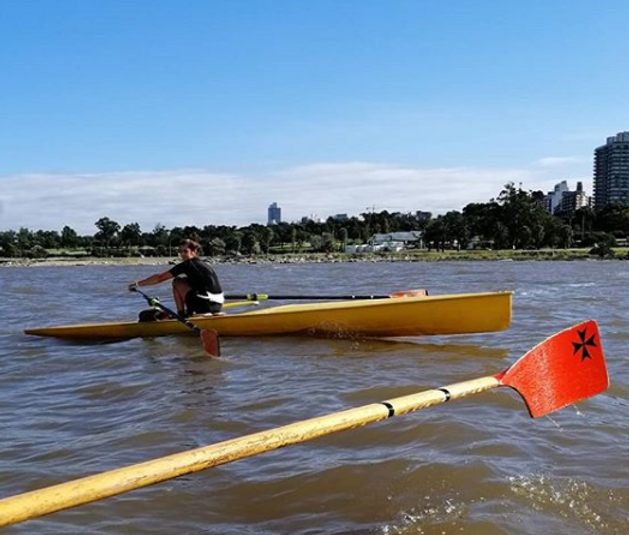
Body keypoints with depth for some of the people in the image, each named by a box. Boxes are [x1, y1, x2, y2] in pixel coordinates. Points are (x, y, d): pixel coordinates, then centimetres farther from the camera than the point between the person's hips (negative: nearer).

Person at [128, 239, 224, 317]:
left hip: (207, 304, -9)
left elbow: (160, 277, 0)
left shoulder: (187, 264, -2)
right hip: (218, 305, 9)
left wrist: (137, 284, 8)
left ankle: (181, 314, 7)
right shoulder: (202, 264, 21)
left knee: (177, 281, 6)